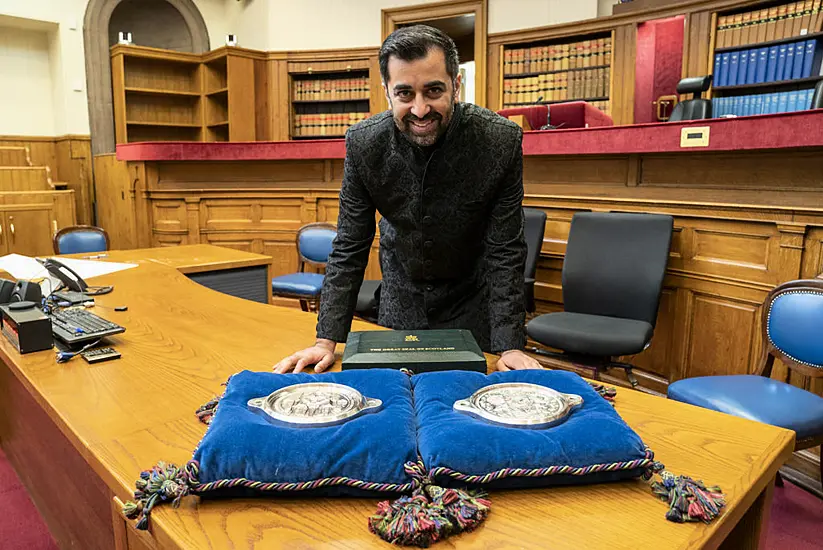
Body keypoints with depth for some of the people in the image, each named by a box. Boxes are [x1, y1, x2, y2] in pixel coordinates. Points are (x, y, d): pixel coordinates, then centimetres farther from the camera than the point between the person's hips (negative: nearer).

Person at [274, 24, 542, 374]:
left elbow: (505, 252, -19)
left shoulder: (501, 142, -24)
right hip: (400, 301, 2)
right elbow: (349, 247, -12)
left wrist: (510, 346, -24)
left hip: (472, 304, -1)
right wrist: (327, 340, -17)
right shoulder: (363, 142, -18)